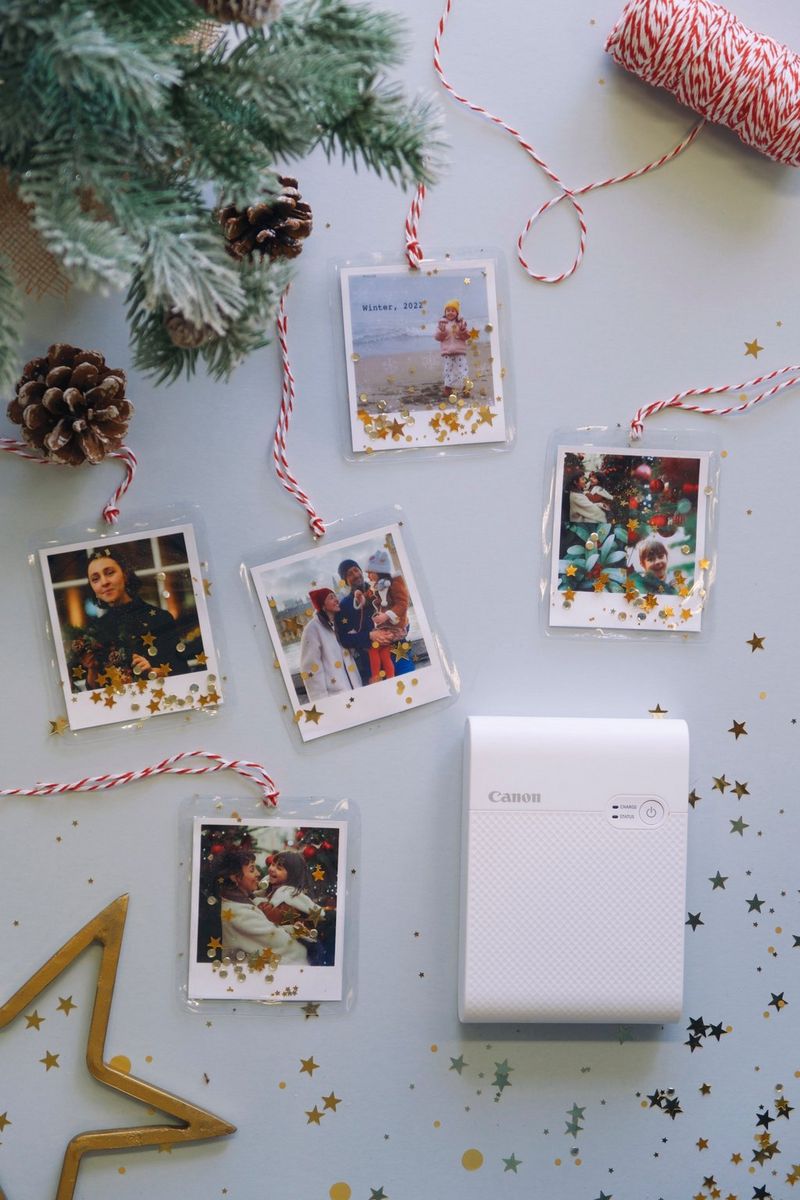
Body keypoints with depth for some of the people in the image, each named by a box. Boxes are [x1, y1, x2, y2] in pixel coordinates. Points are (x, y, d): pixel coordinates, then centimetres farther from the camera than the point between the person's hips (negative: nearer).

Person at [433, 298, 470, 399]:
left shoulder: (461, 322, 8)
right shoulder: (442, 323, 8)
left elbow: (466, 336, 4)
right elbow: (437, 337, 3)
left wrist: (463, 330, -15)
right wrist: (441, 331, -16)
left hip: (460, 352, 0)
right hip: (446, 353, 0)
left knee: (462, 370, -4)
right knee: (447, 370, 0)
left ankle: (465, 388, 1)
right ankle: (447, 389, 6)